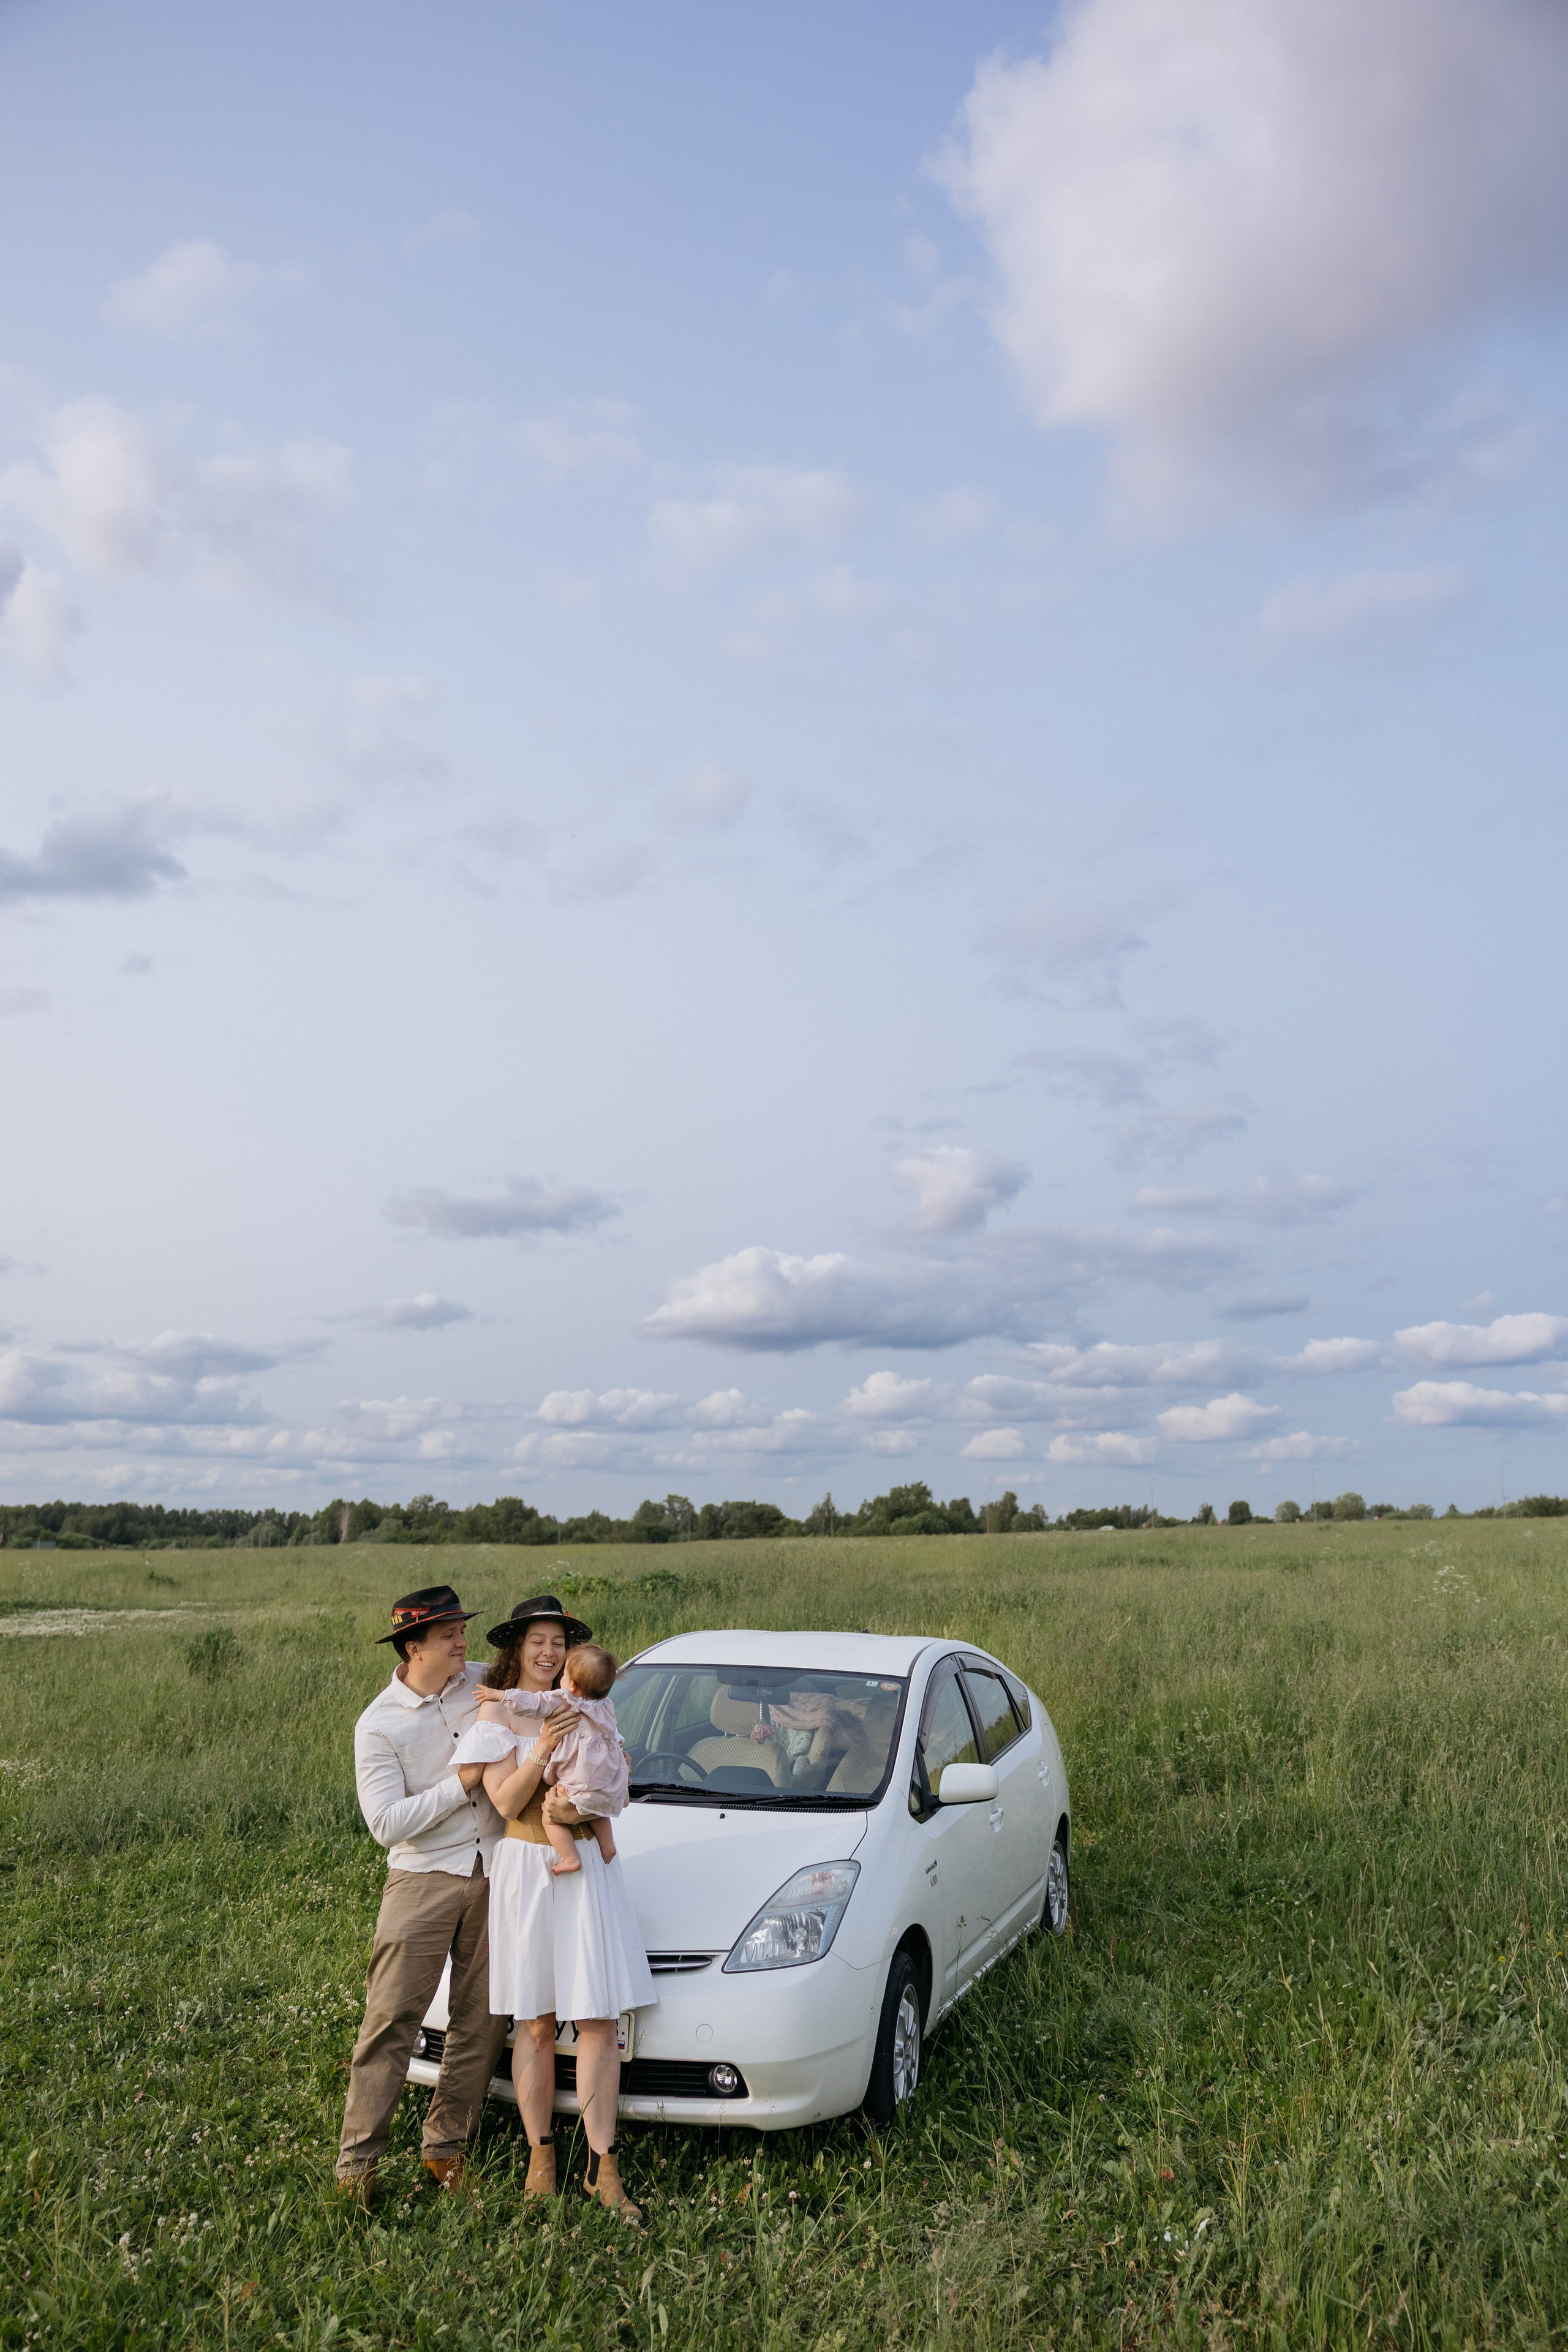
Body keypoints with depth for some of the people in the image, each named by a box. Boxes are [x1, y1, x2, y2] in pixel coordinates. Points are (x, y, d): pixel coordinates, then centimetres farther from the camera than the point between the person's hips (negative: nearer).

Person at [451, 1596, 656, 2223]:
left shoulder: (579, 1706, 13)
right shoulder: (496, 1713, -2)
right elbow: (506, 1802, -10)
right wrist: (539, 1752, -25)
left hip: (587, 1869, 3)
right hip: (527, 1870, -3)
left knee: (598, 2020, -3)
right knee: (537, 2024, 4)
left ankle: (603, 2166, 1)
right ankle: (541, 2156, 18)